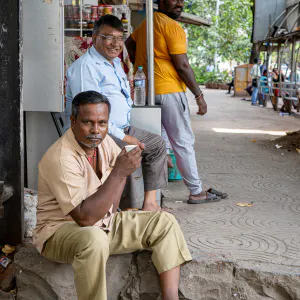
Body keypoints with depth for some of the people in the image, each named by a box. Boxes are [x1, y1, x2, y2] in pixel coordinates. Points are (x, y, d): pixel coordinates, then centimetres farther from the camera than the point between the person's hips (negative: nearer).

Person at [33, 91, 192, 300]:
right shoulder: (61, 159, -28)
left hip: (104, 221, 8)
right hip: (61, 230, -8)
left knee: (165, 222, -3)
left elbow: (120, 163, 20)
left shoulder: (102, 140, -4)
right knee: (94, 239, -42)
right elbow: (85, 218, -33)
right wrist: (118, 173, -35)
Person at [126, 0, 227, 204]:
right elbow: (182, 66, -15)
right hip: (169, 91, -9)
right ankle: (196, 192, 6)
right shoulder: (172, 27, -12)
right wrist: (199, 95, -9)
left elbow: (129, 43, 29)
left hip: (147, 91, 9)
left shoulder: (147, 23, 15)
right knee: (184, 142, -1)